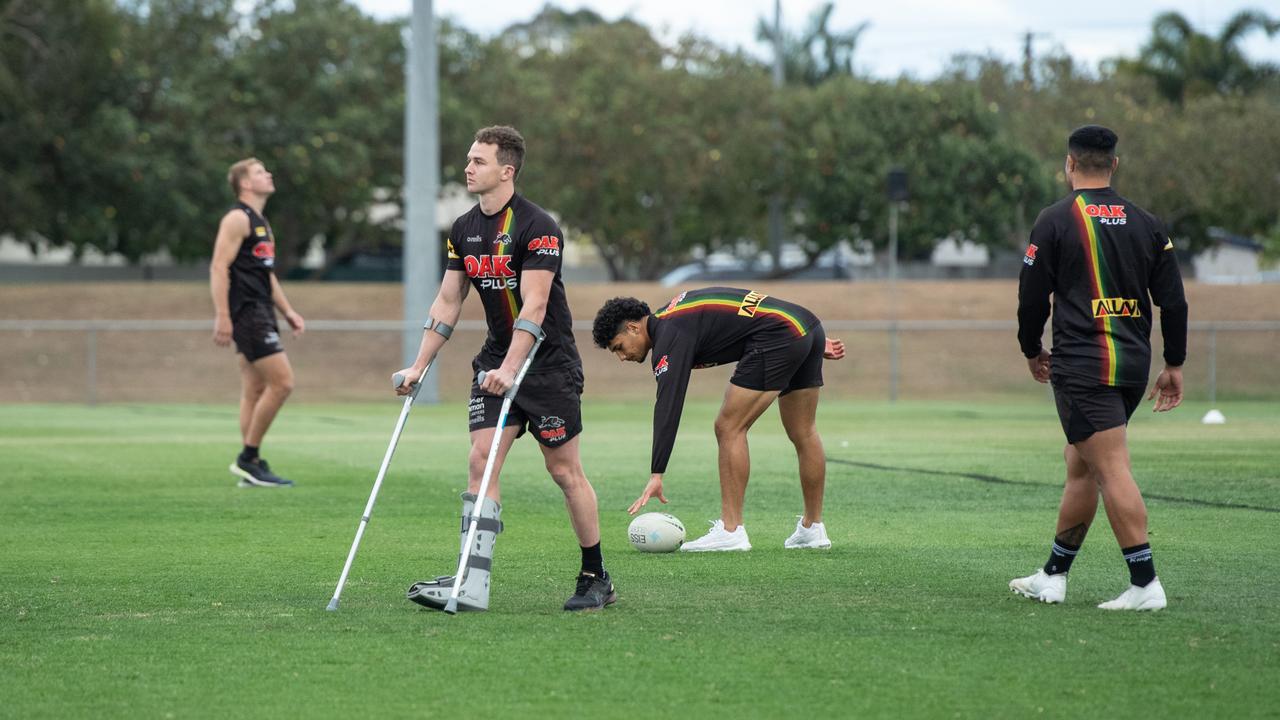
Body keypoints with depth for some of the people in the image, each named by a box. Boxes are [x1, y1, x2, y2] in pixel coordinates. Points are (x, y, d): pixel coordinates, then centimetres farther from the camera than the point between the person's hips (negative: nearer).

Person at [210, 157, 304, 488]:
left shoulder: (260, 222, 21)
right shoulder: (237, 219, -10)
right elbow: (219, 267, -17)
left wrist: (288, 311, 22)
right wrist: (222, 317, -23)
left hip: (261, 313, 10)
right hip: (246, 312, -10)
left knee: (255, 391, 8)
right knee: (282, 382, -14)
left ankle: (251, 467, 9)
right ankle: (248, 458, -9)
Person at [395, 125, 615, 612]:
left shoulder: (536, 227, -16)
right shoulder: (464, 230, 6)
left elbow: (534, 305, -23)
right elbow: (448, 302, 12)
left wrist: (510, 369, -31)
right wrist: (419, 366, 7)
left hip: (548, 363, -6)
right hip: (494, 362, 6)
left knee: (564, 471, 0)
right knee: (481, 462, -7)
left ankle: (596, 578, 13)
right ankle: (472, 585, -13)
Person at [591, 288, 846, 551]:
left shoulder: (669, 335, -8)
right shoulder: (674, 315, 20)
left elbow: (668, 406, -17)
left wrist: (656, 475, -21)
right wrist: (816, 344, 24)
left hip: (779, 335, -10)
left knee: (729, 429, -5)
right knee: (803, 433, 17)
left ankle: (730, 531, -5)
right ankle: (813, 529, 25)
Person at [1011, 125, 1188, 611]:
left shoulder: (1056, 220, -4)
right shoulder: (1145, 223, 9)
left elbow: (1032, 296, -2)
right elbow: (1173, 301, 8)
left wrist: (1032, 351, 15)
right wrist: (1174, 365, 16)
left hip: (1083, 366, -6)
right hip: (1133, 365, 6)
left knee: (1112, 470, -10)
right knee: (1080, 466, 16)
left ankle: (1145, 584, -17)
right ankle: (1053, 577, 24)